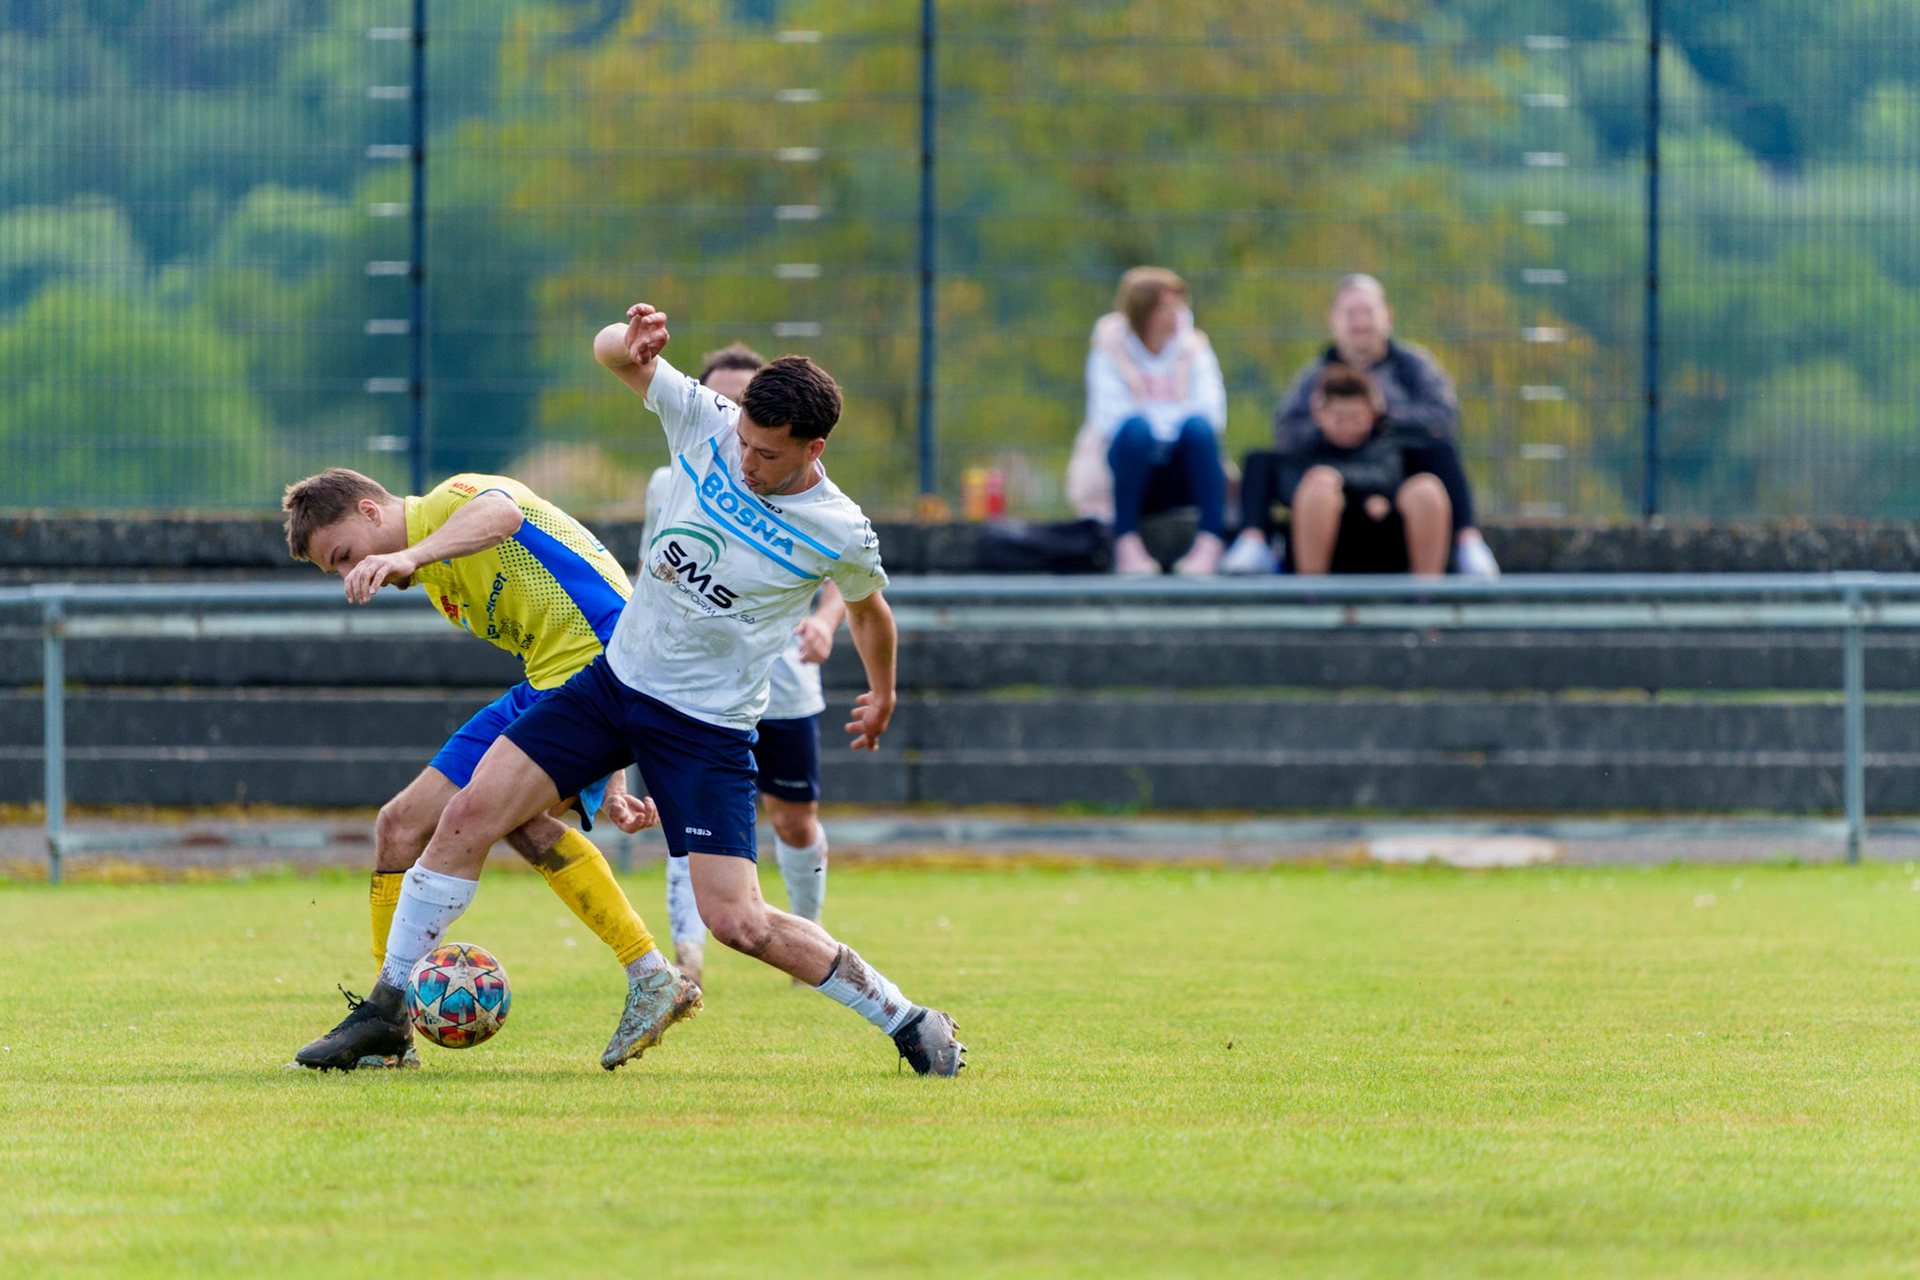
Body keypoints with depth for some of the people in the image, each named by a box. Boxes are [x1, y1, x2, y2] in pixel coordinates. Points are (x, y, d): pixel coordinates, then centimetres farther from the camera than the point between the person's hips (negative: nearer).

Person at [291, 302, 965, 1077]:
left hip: (710, 726, -4)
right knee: (469, 815, -8)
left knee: (736, 921, -13)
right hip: (616, 676, 4)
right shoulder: (706, 424, -8)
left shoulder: (840, 535, -13)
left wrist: (882, 694, 26)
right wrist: (629, 340, -27)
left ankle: (908, 1022, 6)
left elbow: (867, 607, 9)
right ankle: (387, 1008, 4)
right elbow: (611, 354, -3)